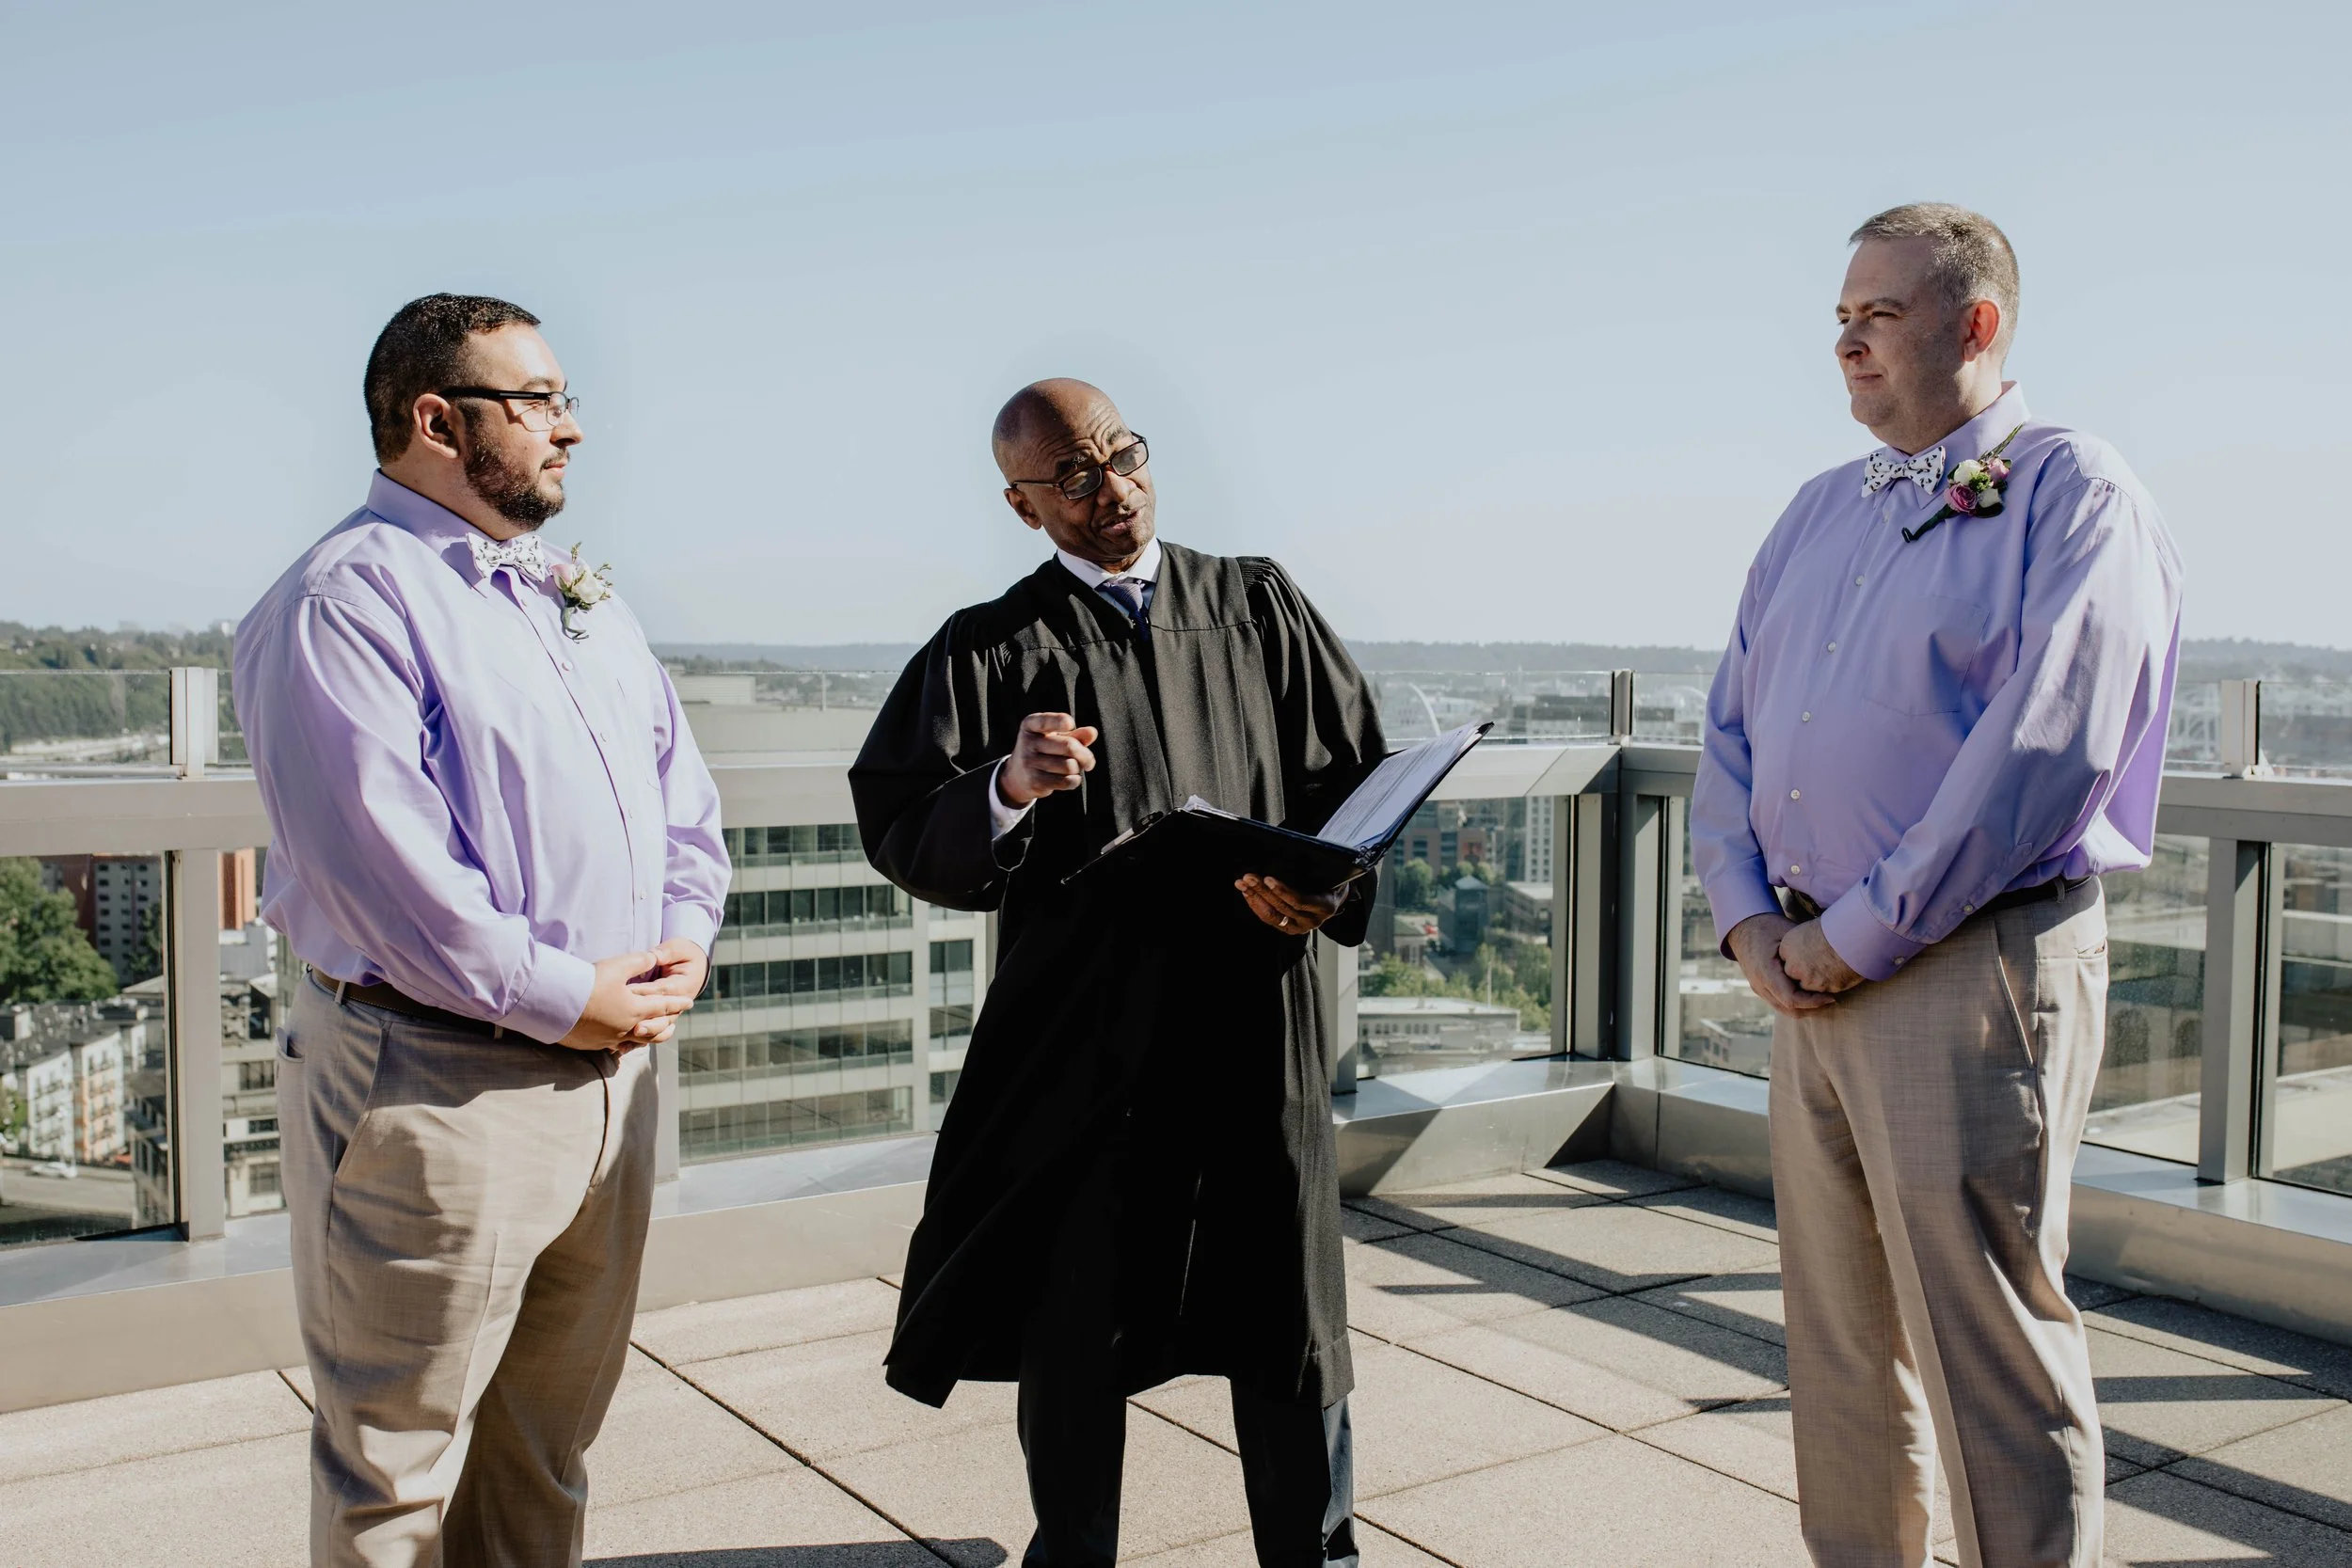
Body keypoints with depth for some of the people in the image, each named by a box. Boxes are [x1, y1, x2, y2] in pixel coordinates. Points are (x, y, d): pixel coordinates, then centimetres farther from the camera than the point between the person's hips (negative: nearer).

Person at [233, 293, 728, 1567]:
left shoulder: (580, 599, 15)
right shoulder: (345, 600, -13)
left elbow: (679, 783, 16)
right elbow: (379, 856, -22)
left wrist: (684, 934, -1)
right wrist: (561, 996, -17)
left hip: (612, 1067, 8)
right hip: (436, 1087, -8)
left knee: (547, 1436, 21)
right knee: (399, 1466, 9)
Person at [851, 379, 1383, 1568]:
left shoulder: (1259, 605, 10)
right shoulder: (990, 650, 4)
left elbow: (1359, 775, 9)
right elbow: (897, 827, -4)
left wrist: (1318, 885, -10)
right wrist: (1005, 789, -24)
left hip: (1257, 1015, 1)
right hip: (1078, 1036, -1)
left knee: (1287, 1299, 10)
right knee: (1074, 1316, 10)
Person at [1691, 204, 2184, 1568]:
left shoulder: (2073, 495, -6)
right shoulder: (1816, 514, 17)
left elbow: (2048, 748, -17)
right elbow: (1732, 725, 16)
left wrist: (1863, 934, -16)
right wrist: (1748, 916, 1)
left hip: (1974, 964, -7)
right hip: (1812, 976, 7)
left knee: (1990, 1355, -2)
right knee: (1840, 1340, 16)